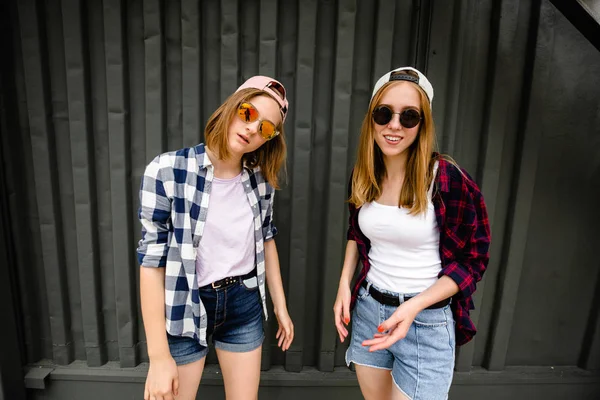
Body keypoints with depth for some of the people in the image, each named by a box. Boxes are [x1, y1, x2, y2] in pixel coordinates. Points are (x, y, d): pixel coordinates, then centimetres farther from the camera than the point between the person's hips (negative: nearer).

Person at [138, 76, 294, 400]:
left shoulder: (261, 179, -5)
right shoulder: (168, 171, -19)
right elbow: (152, 262, -17)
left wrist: (280, 305, 11)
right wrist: (159, 357, -15)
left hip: (245, 304, 4)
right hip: (185, 308, -3)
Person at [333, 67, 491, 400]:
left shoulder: (447, 178, -18)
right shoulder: (363, 175, -2)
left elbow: (472, 260, -11)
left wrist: (413, 307, -22)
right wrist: (344, 283, 3)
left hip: (426, 321, -4)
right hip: (367, 310, 5)